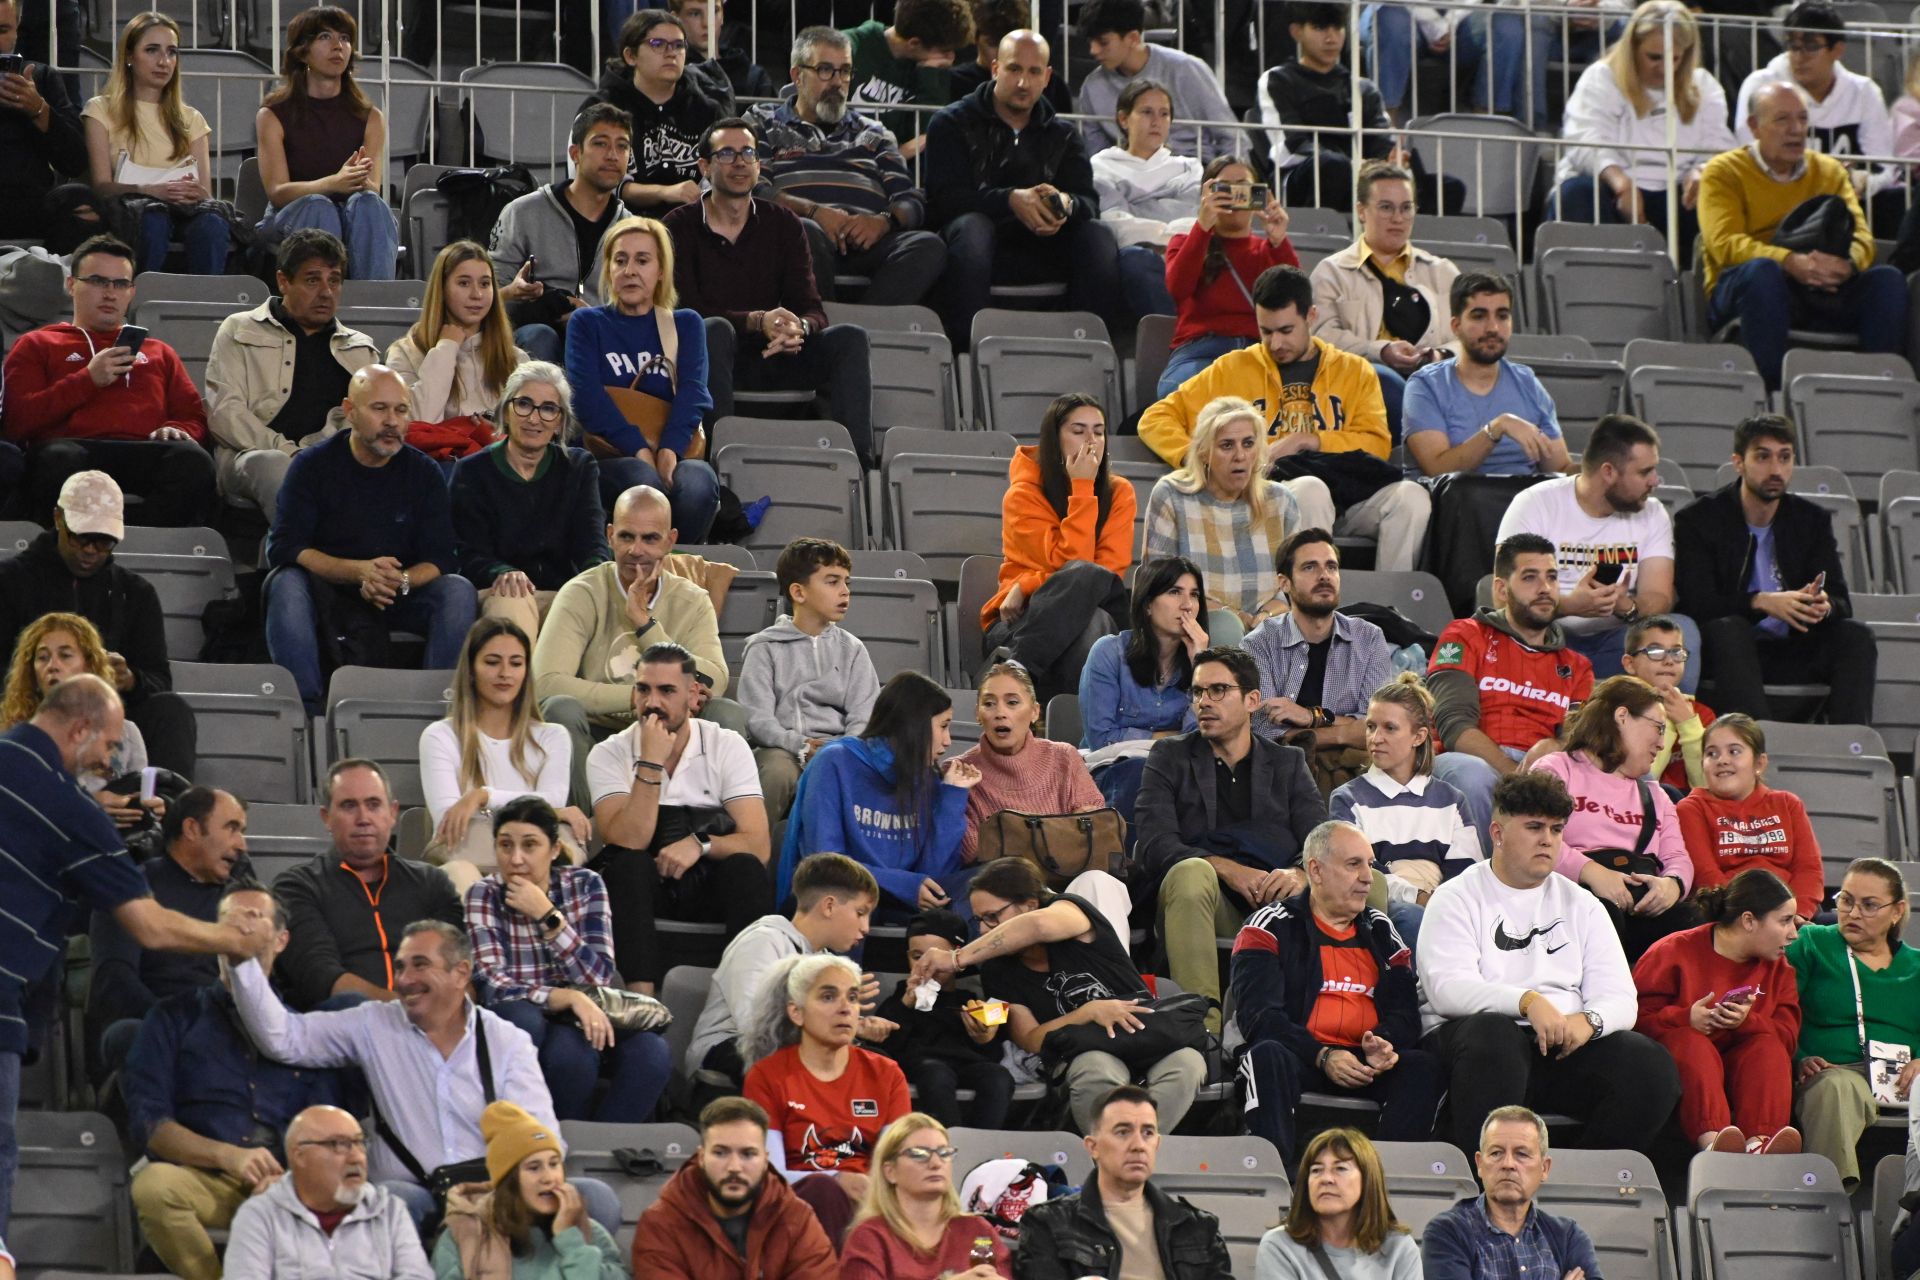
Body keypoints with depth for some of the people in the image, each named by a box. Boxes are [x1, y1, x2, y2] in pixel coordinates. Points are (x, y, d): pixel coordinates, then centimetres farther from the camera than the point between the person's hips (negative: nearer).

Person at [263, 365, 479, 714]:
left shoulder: (423, 472, 1)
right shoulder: (312, 466, -4)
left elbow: (439, 558, -4)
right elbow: (283, 547, -14)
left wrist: (401, 580, -28)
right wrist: (359, 571, -28)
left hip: (401, 597, 2)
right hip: (326, 592, -2)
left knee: (458, 591, -24)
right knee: (286, 584, -33)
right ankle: (308, 708, -37)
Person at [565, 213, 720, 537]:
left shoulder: (686, 324, 18)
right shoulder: (587, 324, 14)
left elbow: (692, 390, 1)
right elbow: (588, 396, -2)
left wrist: (669, 449, -19)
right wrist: (640, 450, -18)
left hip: (675, 452, 1)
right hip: (609, 457, -1)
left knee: (698, 487, -35)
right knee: (646, 484, -38)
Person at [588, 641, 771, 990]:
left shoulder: (727, 747, 2)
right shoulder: (609, 755, 0)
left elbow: (757, 846, -7)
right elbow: (628, 844, -16)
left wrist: (700, 844, -25)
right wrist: (650, 764, -20)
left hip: (708, 885, 1)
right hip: (640, 885, -1)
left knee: (745, 868, -29)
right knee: (627, 864, -32)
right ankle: (642, 997, -43)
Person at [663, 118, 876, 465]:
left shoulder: (783, 224, 10)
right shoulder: (680, 227, -1)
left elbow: (813, 310, 2)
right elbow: (686, 310, -13)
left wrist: (799, 328, -25)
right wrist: (757, 321, -27)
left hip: (771, 356, 4)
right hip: (707, 358, -4)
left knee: (849, 338, -18)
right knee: (716, 330, -36)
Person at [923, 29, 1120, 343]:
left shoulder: (1063, 135, 20)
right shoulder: (952, 124, 9)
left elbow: (1089, 202, 5)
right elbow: (944, 198, -8)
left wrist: (1067, 205, -22)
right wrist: (1011, 201, -24)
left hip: (1042, 247, 3)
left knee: (1099, 235, -23)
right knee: (972, 226, -37)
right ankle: (964, 343, -40)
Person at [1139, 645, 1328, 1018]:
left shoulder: (1288, 763, 23)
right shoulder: (1169, 757, 19)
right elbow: (1154, 841, 2)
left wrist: (1299, 874, -17)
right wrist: (1228, 870, -14)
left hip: (1277, 902, 1)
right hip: (1210, 903, -1)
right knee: (1191, 873, -37)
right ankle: (1203, 1026, -46)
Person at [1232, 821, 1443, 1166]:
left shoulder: (1381, 930, 20)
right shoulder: (1272, 927, 5)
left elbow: (1405, 1012, 13)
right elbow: (1258, 1017, -7)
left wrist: (1384, 1044, -12)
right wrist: (1323, 1057, -19)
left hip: (1367, 1068, 4)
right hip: (1300, 1061, -3)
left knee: (1423, 1067, -25)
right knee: (1268, 1057, -36)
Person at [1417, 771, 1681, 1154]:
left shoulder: (1581, 906, 19)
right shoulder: (1457, 899, 7)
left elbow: (1619, 999, 9)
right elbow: (1446, 989, -11)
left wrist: (1589, 1021, -16)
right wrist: (1527, 1002, -26)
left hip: (1565, 1048, 4)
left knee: (1652, 1066, -21)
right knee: (1495, 1035, -39)